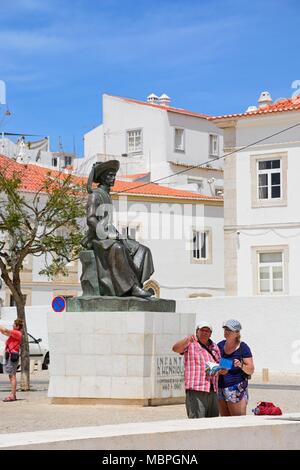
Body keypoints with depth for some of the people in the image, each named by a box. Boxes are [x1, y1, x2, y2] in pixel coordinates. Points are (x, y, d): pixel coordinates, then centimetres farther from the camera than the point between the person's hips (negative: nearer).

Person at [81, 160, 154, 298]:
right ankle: (133, 286, -41)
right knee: (118, 249, -39)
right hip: (97, 238, -9)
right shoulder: (94, 195, -6)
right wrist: (108, 235, -23)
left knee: (141, 250, -7)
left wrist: (117, 234, 7)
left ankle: (136, 285, -23)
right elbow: (90, 220, -17)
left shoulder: (107, 196, 21)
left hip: (109, 237, 9)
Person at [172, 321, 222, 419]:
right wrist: (187, 340, -37)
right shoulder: (190, 344, 2)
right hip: (195, 391, -6)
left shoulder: (214, 347, 19)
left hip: (212, 391, 6)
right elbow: (175, 348, -17)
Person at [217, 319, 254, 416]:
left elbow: (251, 370, -6)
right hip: (220, 389, 6)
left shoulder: (243, 347, -4)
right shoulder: (220, 345, 10)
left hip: (237, 389, -6)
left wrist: (241, 365, -25)